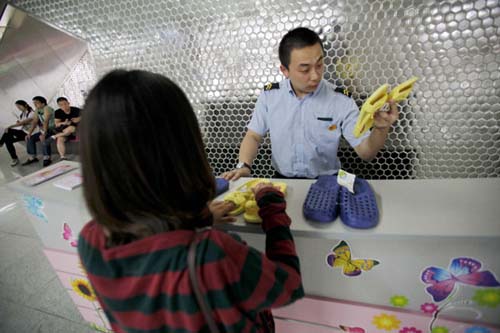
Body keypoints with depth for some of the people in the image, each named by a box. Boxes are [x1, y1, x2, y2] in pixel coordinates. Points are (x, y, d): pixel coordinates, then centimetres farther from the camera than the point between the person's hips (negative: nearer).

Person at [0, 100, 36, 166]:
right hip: (23, 132, 8)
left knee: (9, 131, -22)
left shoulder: (32, 113, -10)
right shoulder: (22, 114, 17)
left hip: (28, 133, -8)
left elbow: (22, 123, -20)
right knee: (8, 140, -16)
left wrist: (9, 127, -23)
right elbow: (17, 123, 10)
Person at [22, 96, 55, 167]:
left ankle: (47, 158, -27)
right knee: (30, 138, 1)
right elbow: (34, 122, 4)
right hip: (44, 130, 9)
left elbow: (46, 121, -26)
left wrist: (44, 134, -34)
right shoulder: (37, 110, 9)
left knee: (43, 138, -33)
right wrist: (29, 133, -7)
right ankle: (32, 158, 9)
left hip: (53, 129, -9)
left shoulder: (47, 108, -15)